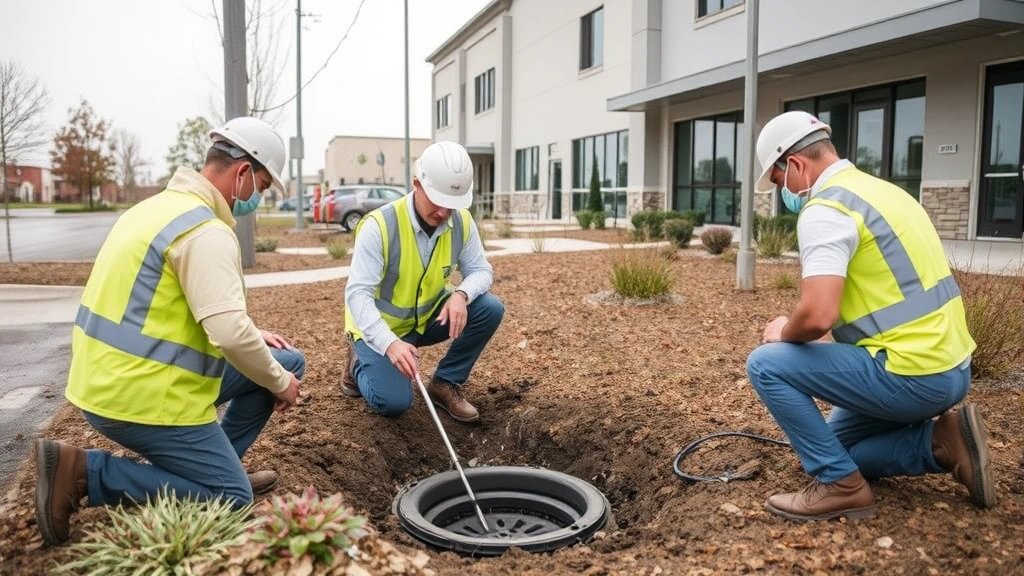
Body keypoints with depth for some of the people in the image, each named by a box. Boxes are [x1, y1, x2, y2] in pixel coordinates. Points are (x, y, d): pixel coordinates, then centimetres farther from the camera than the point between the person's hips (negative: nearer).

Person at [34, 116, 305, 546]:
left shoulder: (163, 206, 13)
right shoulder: (206, 231, -19)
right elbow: (230, 334, -27)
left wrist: (253, 335, 15)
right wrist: (280, 383, -9)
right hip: (142, 395, -10)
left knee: (289, 361, 10)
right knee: (233, 500, 0)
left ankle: (212, 467, 18)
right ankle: (80, 471, -3)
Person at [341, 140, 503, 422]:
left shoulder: (462, 222, -13)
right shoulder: (379, 225, -28)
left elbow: (481, 270, -6)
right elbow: (357, 293, -32)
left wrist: (461, 294, -31)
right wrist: (390, 343, -47)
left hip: (428, 317, 5)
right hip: (380, 327, -4)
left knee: (490, 309, -16)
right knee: (393, 402, -20)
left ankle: (445, 383, 2)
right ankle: (360, 361, 15)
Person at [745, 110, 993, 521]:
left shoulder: (824, 208, -17)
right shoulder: (878, 189, 15)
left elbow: (817, 314, -30)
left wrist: (785, 333, -7)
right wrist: (832, 340, 22)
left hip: (910, 374, -10)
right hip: (947, 369, 10)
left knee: (766, 364, -7)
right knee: (836, 446, 23)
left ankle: (841, 485, -1)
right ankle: (942, 441, 11)